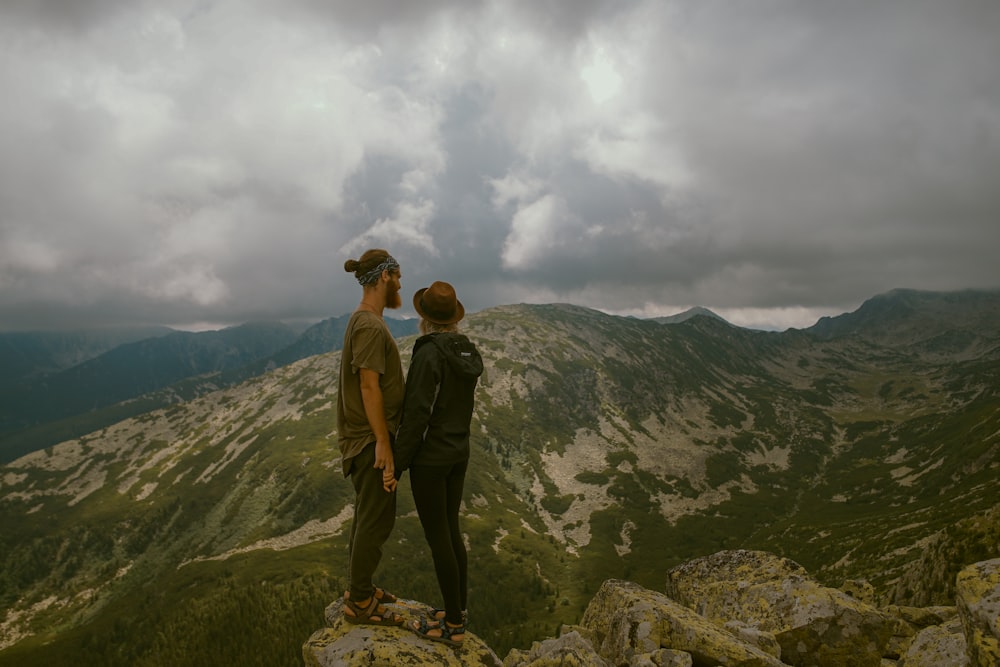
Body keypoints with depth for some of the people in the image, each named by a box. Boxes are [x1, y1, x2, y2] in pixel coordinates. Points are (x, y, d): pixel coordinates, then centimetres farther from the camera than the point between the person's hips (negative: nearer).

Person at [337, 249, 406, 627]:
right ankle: (360, 603, 11)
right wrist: (383, 445, -22)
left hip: (364, 439, 10)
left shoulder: (363, 322, 12)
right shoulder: (371, 327, -19)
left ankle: (358, 589, 31)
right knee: (377, 520, -1)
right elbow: (369, 387, -23)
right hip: (371, 439, -10)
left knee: (368, 516, 18)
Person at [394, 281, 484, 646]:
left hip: (430, 458, -8)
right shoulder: (466, 352, 5)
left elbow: (417, 414, -21)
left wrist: (397, 463, -14)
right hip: (459, 452, 8)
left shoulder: (429, 353, -20)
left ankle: (453, 625, 14)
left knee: (438, 538, 3)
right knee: (451, 532, 18)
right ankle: (458, 609, 29)